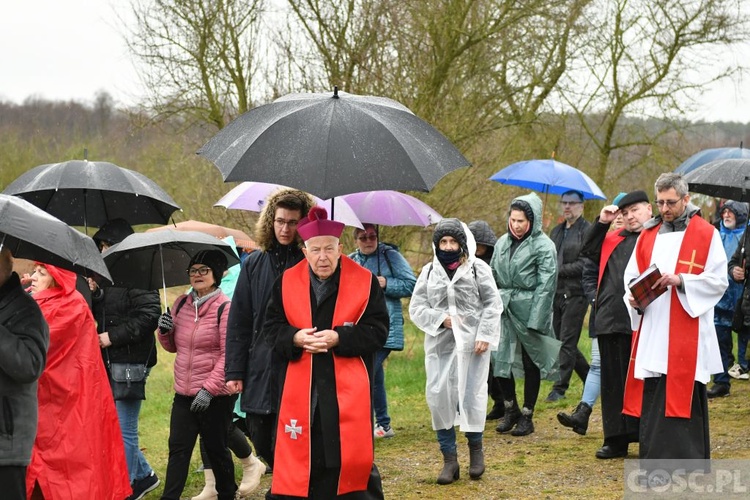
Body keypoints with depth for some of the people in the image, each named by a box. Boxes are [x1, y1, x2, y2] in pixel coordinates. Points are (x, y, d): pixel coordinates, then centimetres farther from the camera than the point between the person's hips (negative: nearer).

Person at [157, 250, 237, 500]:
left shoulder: (224, 308, -12)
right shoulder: (181, 304, 8)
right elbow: (173, 346, 19)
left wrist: (209, 389, -21)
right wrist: (165, 332, -4)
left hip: (215, 396, -5)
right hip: (184, 394, 5)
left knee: (216, 448, 8)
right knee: (178, 449, 1)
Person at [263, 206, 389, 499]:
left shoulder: (365, 282, -1)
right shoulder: (287, 283, 6)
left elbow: (378, 331, -4)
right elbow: (271, 327, 8)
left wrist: (339, 338, -18)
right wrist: (295, 338, -13)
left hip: (347, 390, -2)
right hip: (300, 389, 2)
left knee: (348, 456, -2)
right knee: (303, 453, 3)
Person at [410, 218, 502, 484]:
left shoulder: (478, 268, 2)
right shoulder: (429, 272, 9)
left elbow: (492, 304, 1)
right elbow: (416, 307, 6)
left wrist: (485, 335, -8)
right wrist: (440, 319, -10)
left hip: (472, 342, -2)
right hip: (440, 343, 2)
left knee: (472, 396, -1)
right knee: (438, 397, -4)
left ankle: (475, 447, 24)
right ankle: (449, 458, 7)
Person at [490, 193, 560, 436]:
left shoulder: (543, 245, -8)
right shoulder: (503, 242, 10)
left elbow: (546, 285, -12)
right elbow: (493, 277, 17)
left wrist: (535, 321, -17)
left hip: (529, 309, -5)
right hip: (504, 309, 5)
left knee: (531, 363, 5)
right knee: (501, 359, 2)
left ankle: (527, 416, 15)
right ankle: (510, 410, 21)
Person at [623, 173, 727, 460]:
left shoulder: (706, 234, 0)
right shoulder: (648, 234, 14)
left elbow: (718, 281, -5)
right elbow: (631, 274, 15)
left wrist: (681, 281, -18)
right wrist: (634, 295, -7)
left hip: (686, 334, -5)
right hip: (651, 332, 5)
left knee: (683, 400, -5)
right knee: (651, 399, 5)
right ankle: (653, 459, 14)